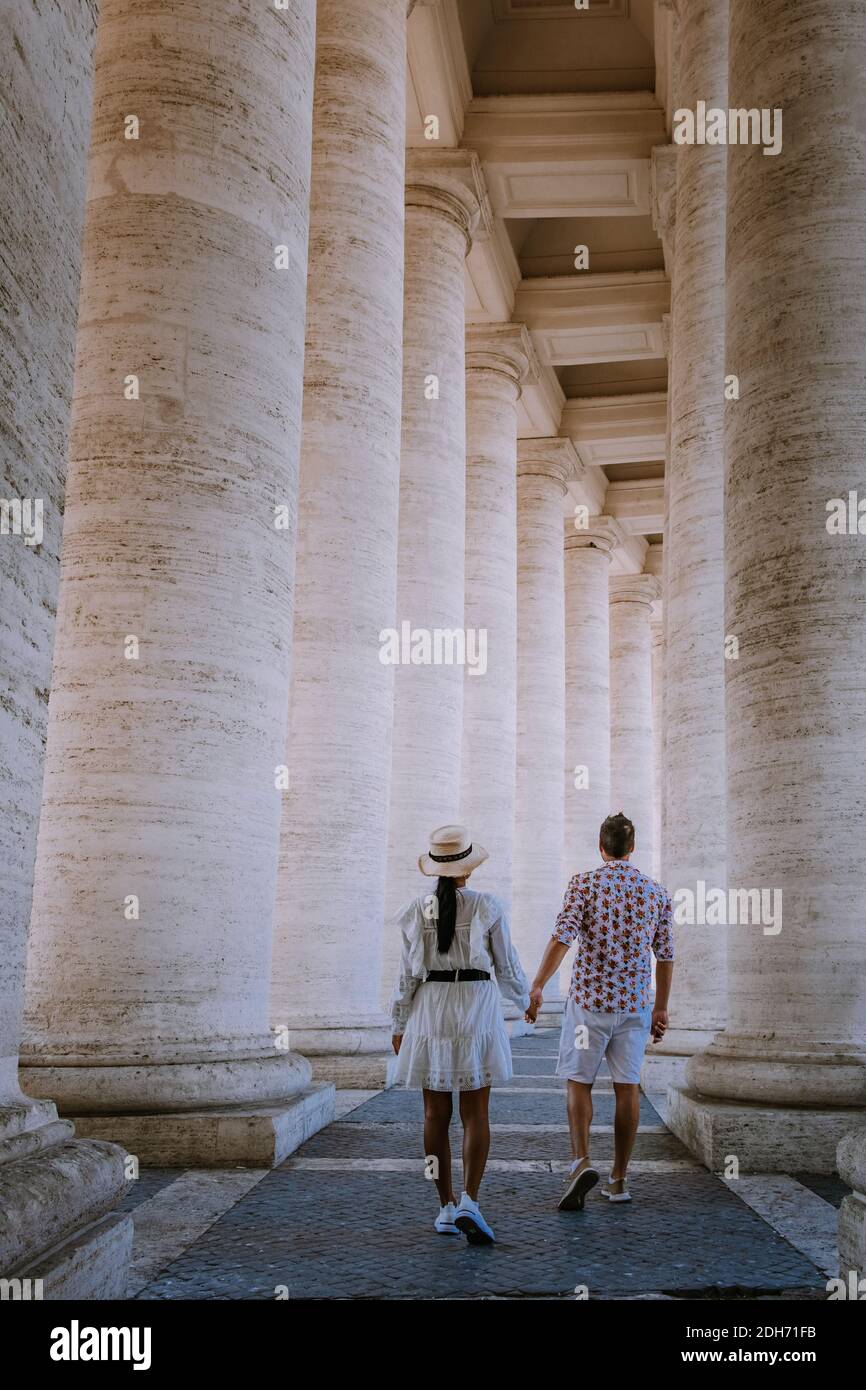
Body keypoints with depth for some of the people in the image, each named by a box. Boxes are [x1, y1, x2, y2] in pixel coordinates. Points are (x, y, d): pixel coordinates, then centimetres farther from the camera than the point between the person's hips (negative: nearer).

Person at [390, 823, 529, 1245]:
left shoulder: (418, 909, 0)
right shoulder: (486, 906, -6)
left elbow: (407, 973, 2)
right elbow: (507, 966, 0)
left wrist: (399, 1024, 11)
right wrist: (524, 1000, 19)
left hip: (430, 1012, 2)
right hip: (477, 1010, -2)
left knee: (436, 1114, 9)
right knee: (476, 1114, 2)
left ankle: (446, 1208, 14)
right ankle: (469, 1201, -13)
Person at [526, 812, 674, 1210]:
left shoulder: (584, 883, -5)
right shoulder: (656, 892, 6)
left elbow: (561, 938, -16)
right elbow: (665, 956, 9)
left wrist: (536, 988, -15)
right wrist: (661, 1007, 17)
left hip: (589, 998, -3)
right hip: (636, 1002, 3)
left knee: (579, 1082, 5)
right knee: (627, 1087, 8)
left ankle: (581, 1160, -14)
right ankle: (619, 1178, 13)